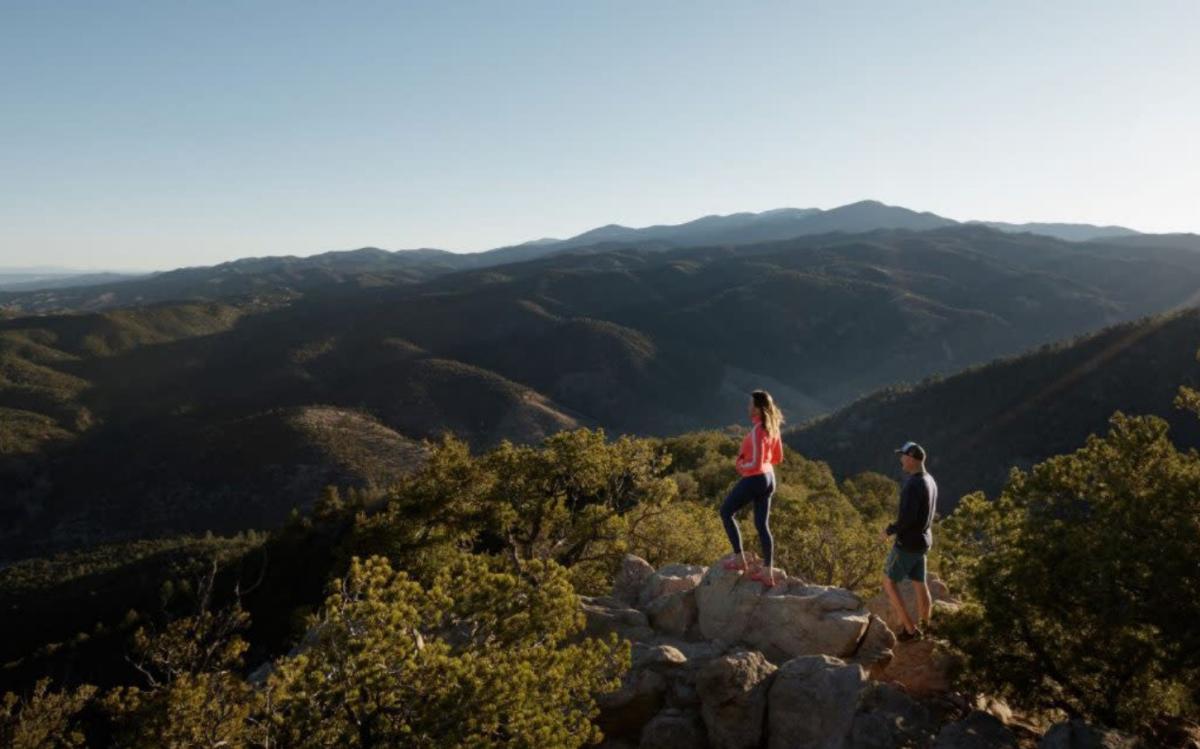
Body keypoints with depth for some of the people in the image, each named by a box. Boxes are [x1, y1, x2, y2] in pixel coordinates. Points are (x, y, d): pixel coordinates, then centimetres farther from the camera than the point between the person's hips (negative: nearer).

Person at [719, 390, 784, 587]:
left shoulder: (757, 431, -23)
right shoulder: (773, 427, 3)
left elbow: (756, 464, -24)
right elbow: (778, 457, 14)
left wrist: (741, 466, -6)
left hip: (754, 479, -8)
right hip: (769, 478, 8)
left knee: (726, 512, 13)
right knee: (762, 525, 12)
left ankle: (739, 558, 15)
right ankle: (768, 573, 14)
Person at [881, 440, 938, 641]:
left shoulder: (913, 484, -26)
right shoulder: (929, 481, 7)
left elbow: (907, 518, -30)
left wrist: (890, 530, -14)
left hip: (908, 543, -9)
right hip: (922, 540, 9)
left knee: (889, 581, 4)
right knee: (919, 584, 18)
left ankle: (910, 629, 6)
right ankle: (923, 628, 29)